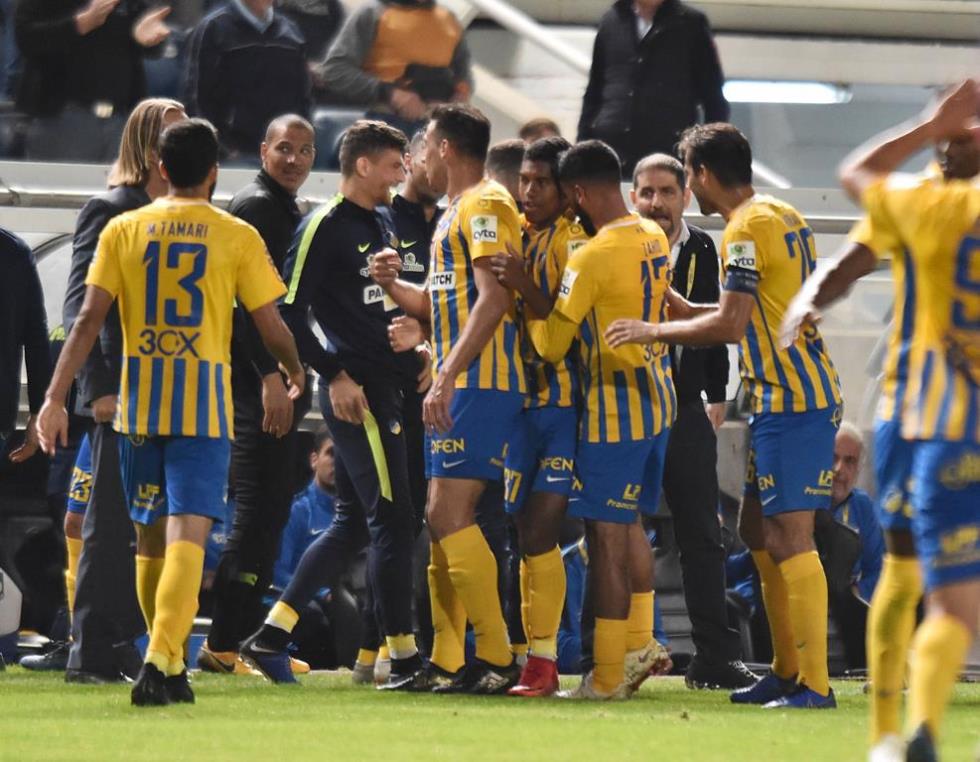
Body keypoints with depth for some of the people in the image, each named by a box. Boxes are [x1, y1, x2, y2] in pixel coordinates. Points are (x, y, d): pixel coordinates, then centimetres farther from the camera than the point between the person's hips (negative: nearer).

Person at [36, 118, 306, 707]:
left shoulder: (123, 230, 4)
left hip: (139, 400, 3)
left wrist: (56, 398, -2)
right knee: (188, 532, -9)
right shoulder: (237, 237, 0)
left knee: (151, 531, 16)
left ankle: (169, 663, 26)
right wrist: (296, 372, 23)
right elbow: (272, 326, 2)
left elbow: (89, 319, -2)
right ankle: (162, 660, -24)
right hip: (205, 399, -3)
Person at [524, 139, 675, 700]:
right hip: (659, 396, 8)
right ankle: (640, 643, 19)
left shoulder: (592, 257, -18)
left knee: (606, 533, -4)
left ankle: (609, 676, -2)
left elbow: (553, 344, -15)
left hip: (615, 407, -8)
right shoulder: (655, 239, 6)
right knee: (630, 524, 19)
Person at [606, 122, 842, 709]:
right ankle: (787, 671, 19)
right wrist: (690, 312, 22)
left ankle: (815, 683, -13)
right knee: (758, 529, 15)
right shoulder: (785, 217, 16)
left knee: (788, 538, -11)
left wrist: (653, 330, -10)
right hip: (803, 392, 10)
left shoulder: (746, 229, -14)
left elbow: (730, 326, -20)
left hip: (790, 400, -10)